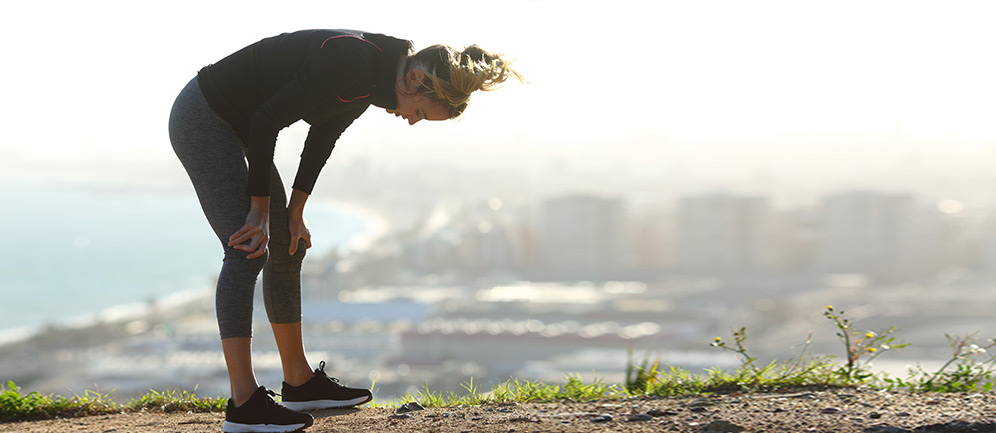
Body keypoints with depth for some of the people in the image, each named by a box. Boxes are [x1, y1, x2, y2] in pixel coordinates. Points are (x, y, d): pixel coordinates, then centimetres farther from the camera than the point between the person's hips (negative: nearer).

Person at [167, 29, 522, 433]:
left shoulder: (373, 75, 0)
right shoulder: (350, 59, -29)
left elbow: (322, 138, 12)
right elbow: (266, 122, -26)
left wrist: (294, 213, 9)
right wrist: (259, 210, -18)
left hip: (234, 126, 10)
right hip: (202, 118, -10)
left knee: (287, 248, 13)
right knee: (246, 251, -16)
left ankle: (299, 383, 23)